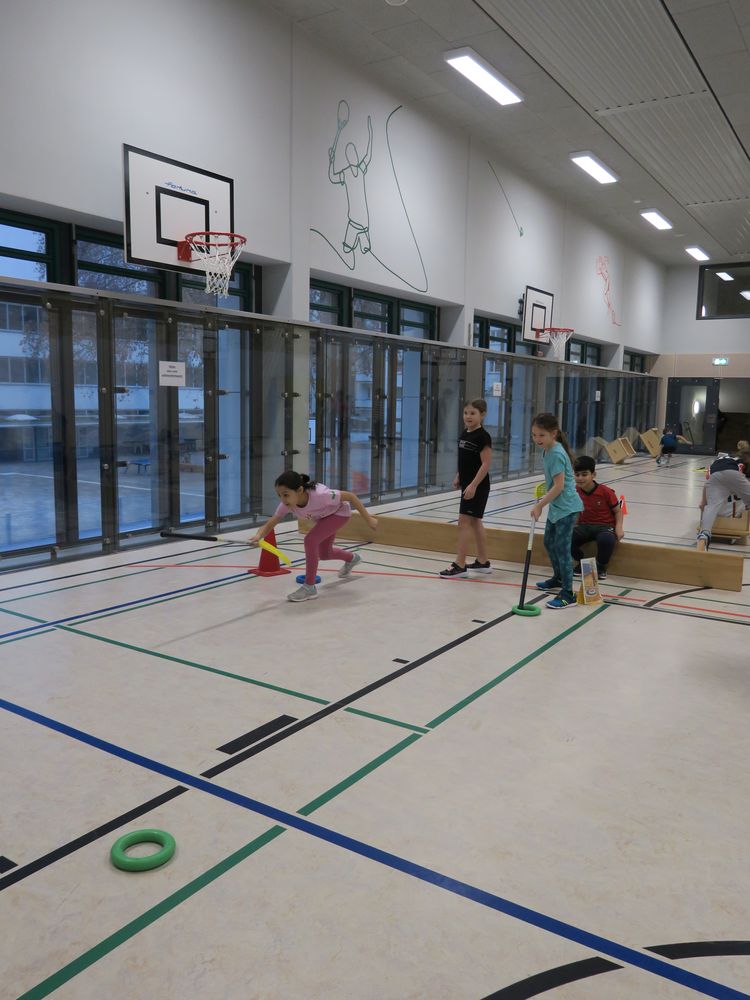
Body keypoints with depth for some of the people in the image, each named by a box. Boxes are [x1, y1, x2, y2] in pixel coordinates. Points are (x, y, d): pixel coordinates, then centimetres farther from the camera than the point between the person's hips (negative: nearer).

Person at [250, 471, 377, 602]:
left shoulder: (319, 495, -44)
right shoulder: (286, 505, -30)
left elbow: (351, 496, -33)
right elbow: (269, 525, -28)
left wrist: (368, 518, -26)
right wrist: (258, 536, -52)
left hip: (339, 512, -7)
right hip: (323, 516, 7)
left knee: (310, 540, -25)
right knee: (324, 554, 21)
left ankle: (309, 587, -12)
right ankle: (352, 558, 54)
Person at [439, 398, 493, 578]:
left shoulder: (483, 437, -16)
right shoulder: (464, 434, 9)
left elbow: (485, 464, -19)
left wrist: (473, 485, -23)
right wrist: (458, 477, 12)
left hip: (477, 486, -9)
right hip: (467, 484, 9)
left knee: (464, 521, -10)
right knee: (475, 522, 14)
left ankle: (460, 565, -6)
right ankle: (483, 562, 24)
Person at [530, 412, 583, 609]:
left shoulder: (556, 454, -22)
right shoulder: (549, 450, 5)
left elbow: (559, 486, -25)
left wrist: (539, 505, -21)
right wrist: (544, 501, 16)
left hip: (566, 508, -10)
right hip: (556, 506, 10)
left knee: (562, 548, -9)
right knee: (549, 542, 23)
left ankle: (567, 594, -4)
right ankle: (558, 578, 42)